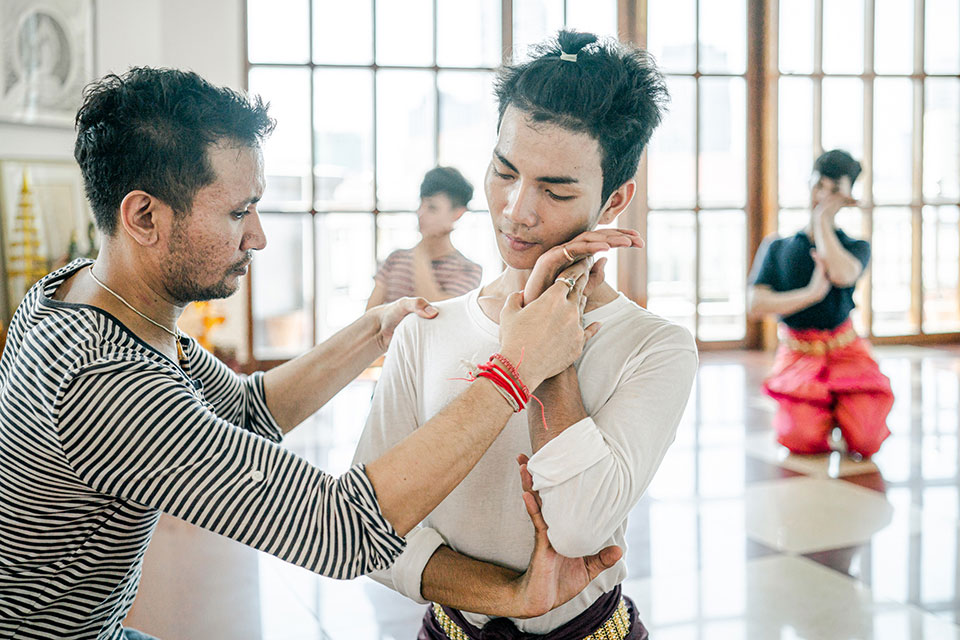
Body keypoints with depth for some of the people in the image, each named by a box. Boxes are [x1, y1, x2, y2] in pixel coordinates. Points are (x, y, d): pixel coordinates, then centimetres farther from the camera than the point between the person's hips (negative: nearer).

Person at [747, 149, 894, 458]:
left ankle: (840, 416, 18)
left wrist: (822, 218, -11)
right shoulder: (777, 247, 5)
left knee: (865, 441, -18)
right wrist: (811, 293, -18)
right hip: (798, 356, 0)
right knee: (804, 439, -21)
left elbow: (842, 275, -23)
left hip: (846, 354, 0)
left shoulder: (857, 247, 4)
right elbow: (756, 305, -8)